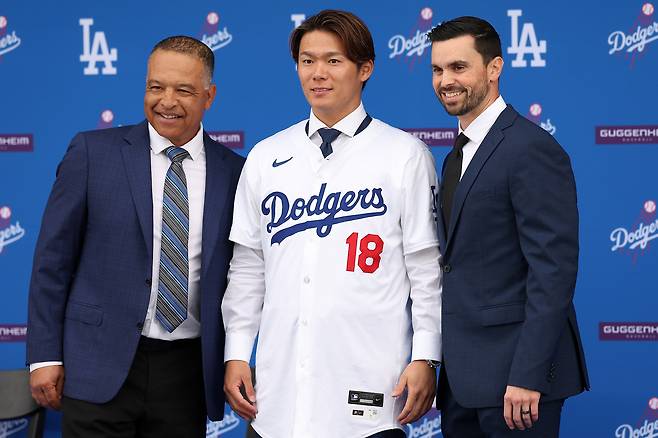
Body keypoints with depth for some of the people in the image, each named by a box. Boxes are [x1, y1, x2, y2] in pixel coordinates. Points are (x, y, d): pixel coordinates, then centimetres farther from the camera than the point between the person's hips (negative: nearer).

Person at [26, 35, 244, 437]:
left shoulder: (234, 171, 4)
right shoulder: (92, 152, 0)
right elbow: (53, 258, 1)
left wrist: (234, 366, 5)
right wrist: (45, 355, -3)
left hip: (187, 372, 2)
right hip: (100, 368, -2)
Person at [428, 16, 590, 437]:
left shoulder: (532, 149, -14)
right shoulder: (459, 155, 15)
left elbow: (554, 270, -19)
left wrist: (527, 376, -22)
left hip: (512, 372, -9)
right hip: (463, 375, 9)